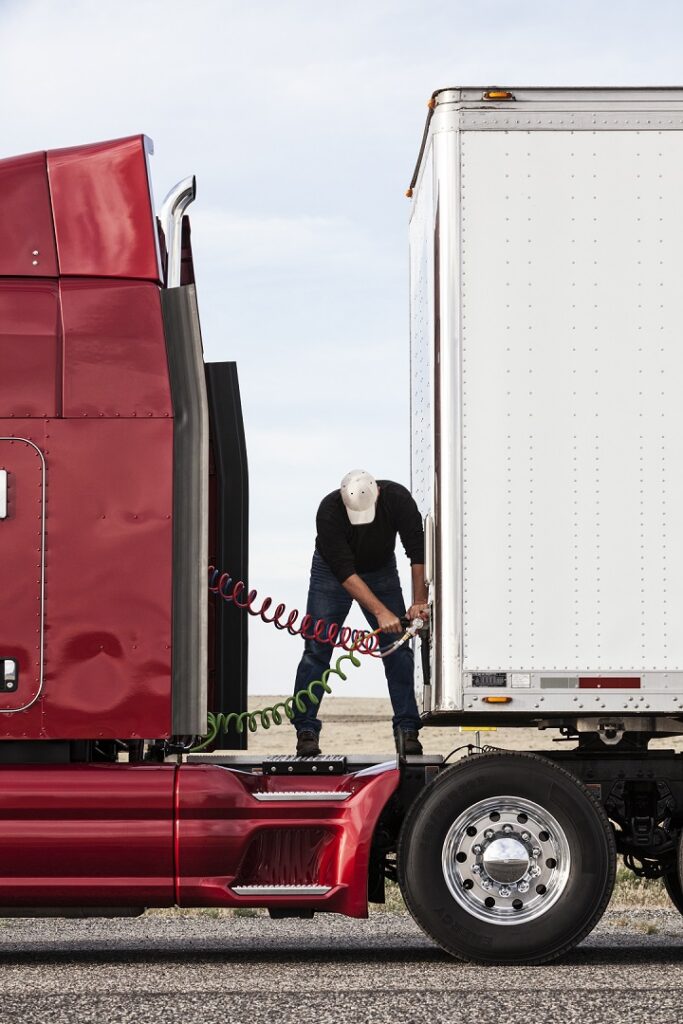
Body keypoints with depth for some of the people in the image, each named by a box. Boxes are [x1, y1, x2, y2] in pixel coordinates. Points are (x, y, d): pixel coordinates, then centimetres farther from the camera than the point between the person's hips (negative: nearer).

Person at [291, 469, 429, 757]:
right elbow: (345, 572, -34)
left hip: (381, 569, 2)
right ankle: (306, 729, -7)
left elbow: (418, 552, -21)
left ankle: (407, 729, -3)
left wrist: (419, 602, -29)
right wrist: (381, 612, -39)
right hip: (332, 571, -2)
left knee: (398, 649, -6)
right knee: (317, 649, -10)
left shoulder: (397, 498, -28)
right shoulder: (329, 511, -34)